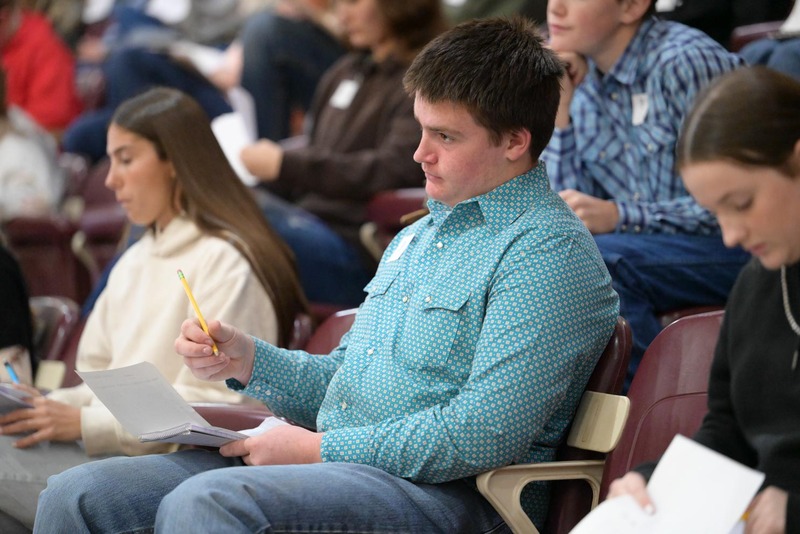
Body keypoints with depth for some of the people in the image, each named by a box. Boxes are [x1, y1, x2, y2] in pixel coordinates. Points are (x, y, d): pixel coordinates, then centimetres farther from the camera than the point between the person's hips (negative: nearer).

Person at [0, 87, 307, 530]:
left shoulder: (224, 262, -6)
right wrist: (51, 407, 1)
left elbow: (210, 409, -13)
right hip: (113, 450, 8)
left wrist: (85, 424, -15)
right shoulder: (134, 263, 23)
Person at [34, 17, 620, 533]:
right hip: (334, 464, 9)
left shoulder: (549, 251, -8)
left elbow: (485, 435, -19)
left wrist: (320, 448, -14)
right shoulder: (418, 236, 23)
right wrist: (246, 359, 8)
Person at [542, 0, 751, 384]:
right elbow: (568, 213, 5)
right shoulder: (582, 77, 7)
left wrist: (619, 216, -26)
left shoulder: (684, 63, -16)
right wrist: (559, 108, -5)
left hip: (740, 249, -7)